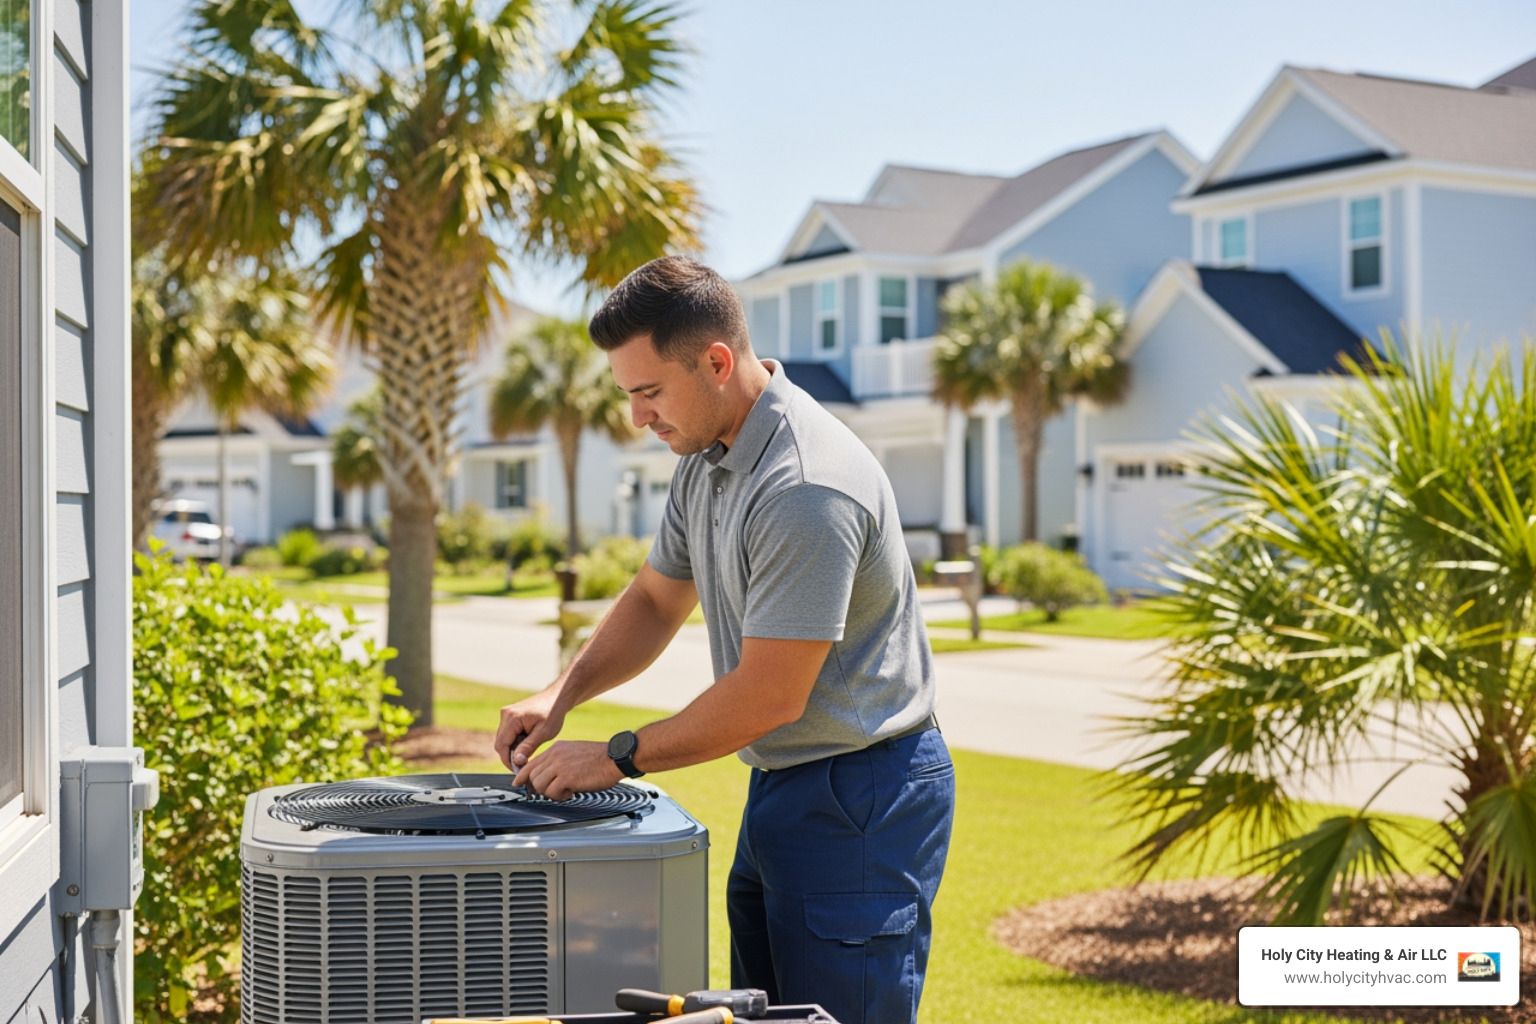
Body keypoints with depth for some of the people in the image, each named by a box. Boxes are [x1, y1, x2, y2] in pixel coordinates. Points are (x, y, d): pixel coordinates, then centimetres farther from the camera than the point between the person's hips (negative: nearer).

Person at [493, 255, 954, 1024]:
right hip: (780, 785, 10)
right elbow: (656, 600, 19)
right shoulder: (706, 458, 7)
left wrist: (617, 758, -14)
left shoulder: (808, 486, -25)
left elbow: (770, 696, -24)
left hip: (861, 798, -10)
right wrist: (560, 695, 3)